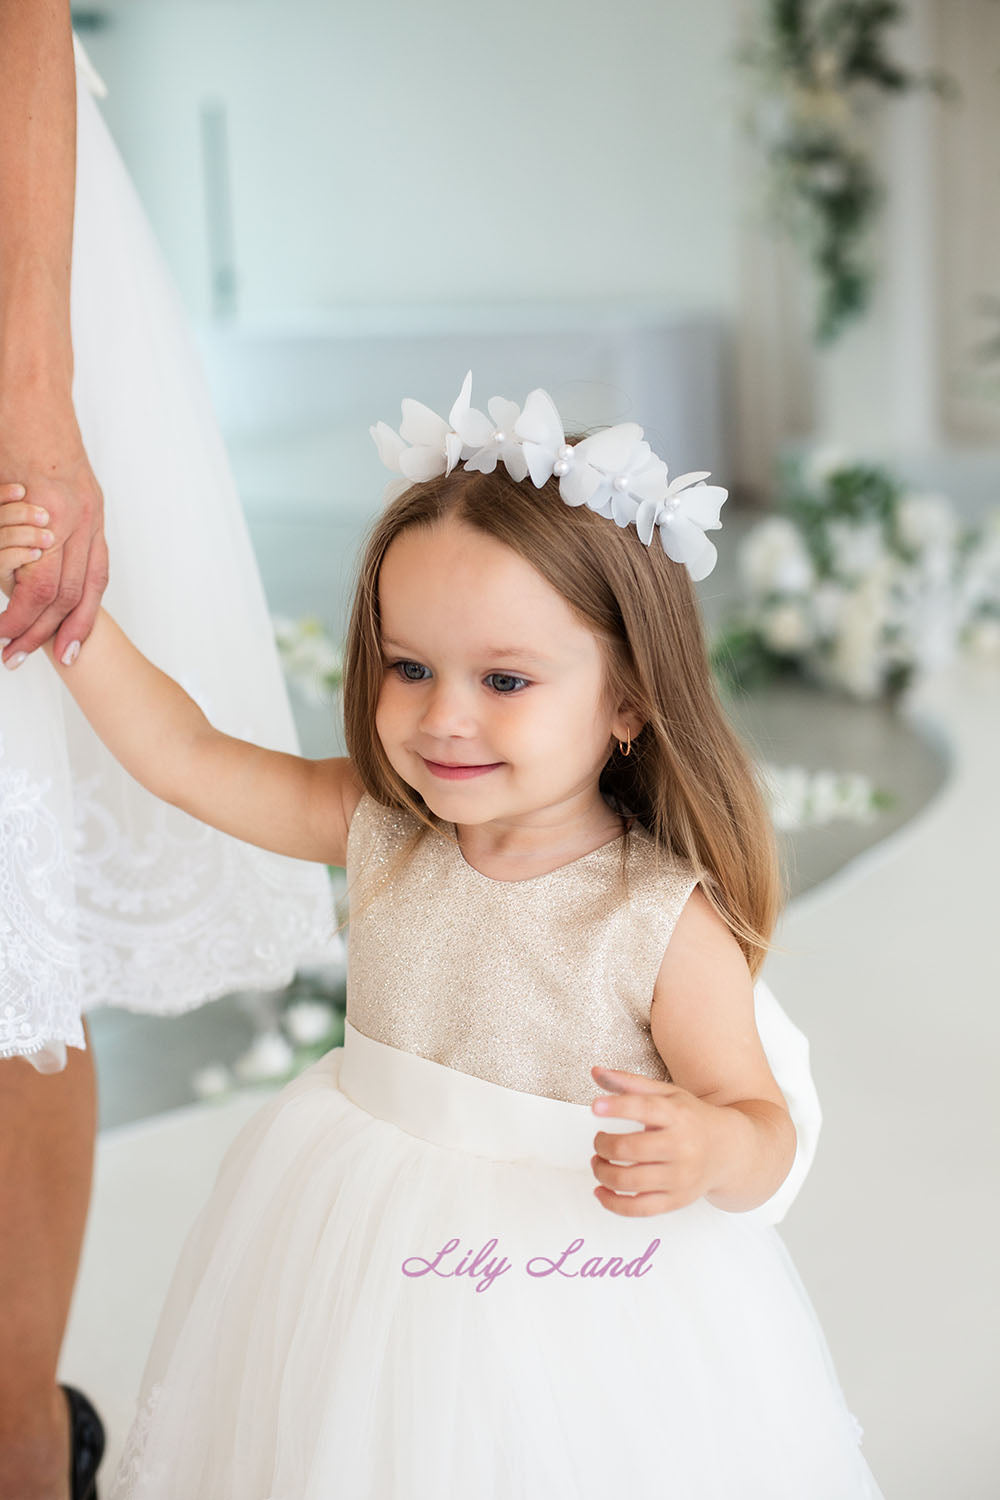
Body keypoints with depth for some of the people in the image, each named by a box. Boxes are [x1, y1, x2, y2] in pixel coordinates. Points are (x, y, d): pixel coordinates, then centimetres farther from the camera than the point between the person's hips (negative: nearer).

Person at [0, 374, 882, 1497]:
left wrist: (709, 1149, -37)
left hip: (573, 1269, -4)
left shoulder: (666, 920, -21)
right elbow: (183, 755, 1)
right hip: (363, 1257, 5)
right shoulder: (382, 830, -7)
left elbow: (763, 1130, -14)